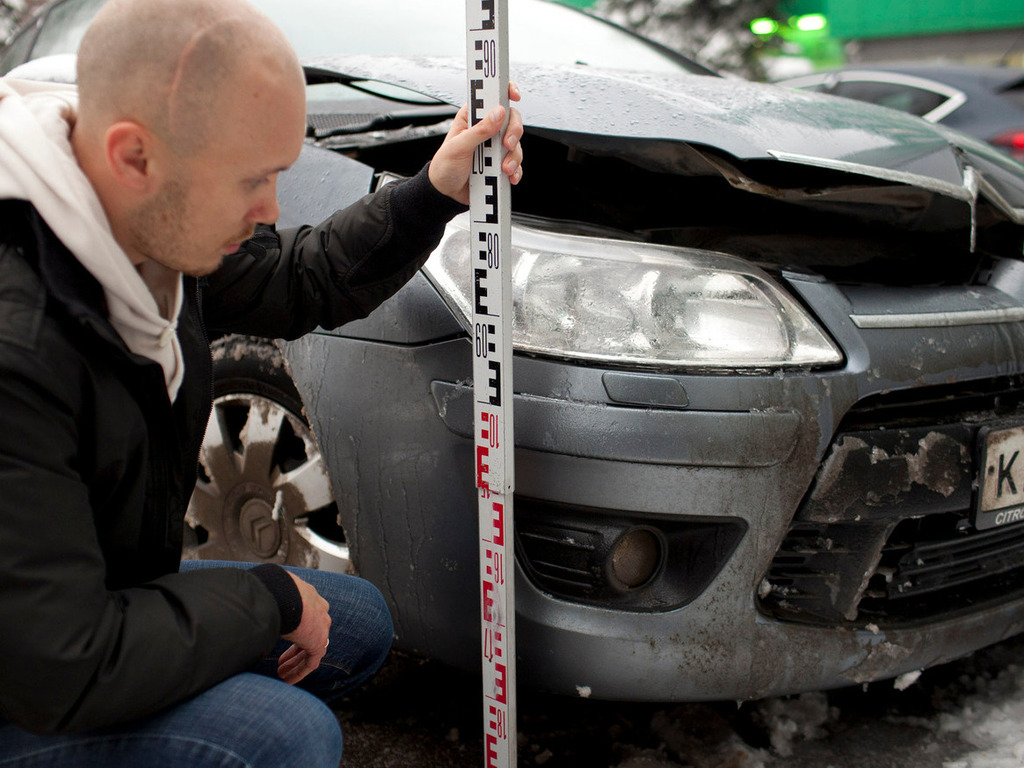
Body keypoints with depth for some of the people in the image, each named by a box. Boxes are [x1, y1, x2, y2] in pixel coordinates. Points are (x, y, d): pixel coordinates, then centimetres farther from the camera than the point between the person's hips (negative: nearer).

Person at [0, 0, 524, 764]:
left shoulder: (162, 226, -10)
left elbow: (299, 282, 10)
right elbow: (64, 676, -34)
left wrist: (438, 193, -4)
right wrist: (271, 598, -21)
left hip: (109, 601, 9)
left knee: (359, 622, 14)